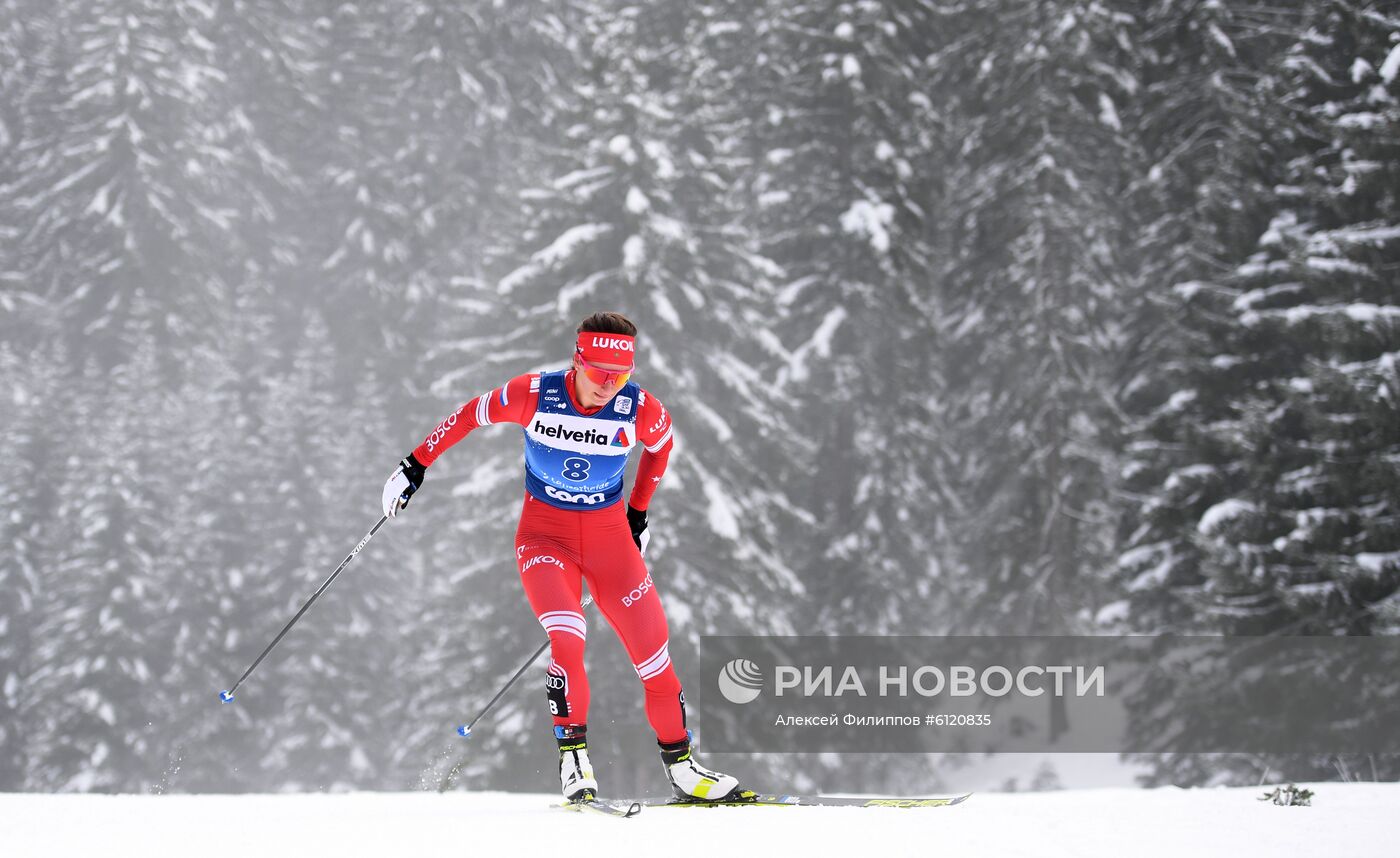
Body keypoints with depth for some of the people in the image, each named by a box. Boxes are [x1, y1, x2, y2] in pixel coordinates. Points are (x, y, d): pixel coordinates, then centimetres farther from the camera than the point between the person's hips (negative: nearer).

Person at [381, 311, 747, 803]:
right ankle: (573, 757, -12)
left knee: (653, 649, -1)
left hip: (610, 534, 2)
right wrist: (416, 465, 3)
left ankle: (681, 766, 15)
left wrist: (638, 514, 14)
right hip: (544, 532, -2)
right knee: (567, 641, -25)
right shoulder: (534, 395, -19)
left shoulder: (640, 410, -15)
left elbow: (661, 443, 9)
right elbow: (471, 415, -2)